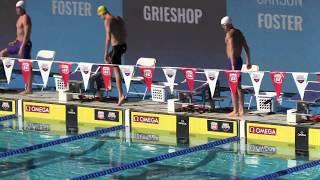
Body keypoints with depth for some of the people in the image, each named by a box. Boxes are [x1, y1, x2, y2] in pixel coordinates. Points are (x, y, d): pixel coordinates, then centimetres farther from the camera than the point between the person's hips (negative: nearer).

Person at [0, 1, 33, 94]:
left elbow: (26, 34, -21)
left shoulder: (25, 18, -14)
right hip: (19, 43, 11)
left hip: (24, 44, -11)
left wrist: (22, 48, -24)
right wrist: (15, 41, 15)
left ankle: (29, 89, -6)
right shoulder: (20, 18, 16)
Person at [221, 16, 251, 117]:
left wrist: (233, 65, -23)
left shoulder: (230, 34, -13)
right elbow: (246, 48, 17)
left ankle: (235, 111, -6)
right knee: (238, 86, 14)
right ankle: (241, 110, 16)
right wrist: (248, 61, 21)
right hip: (239, 59, 9)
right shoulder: (239, 33, 15)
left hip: (233, 60, -9)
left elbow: (232, 50, -21)